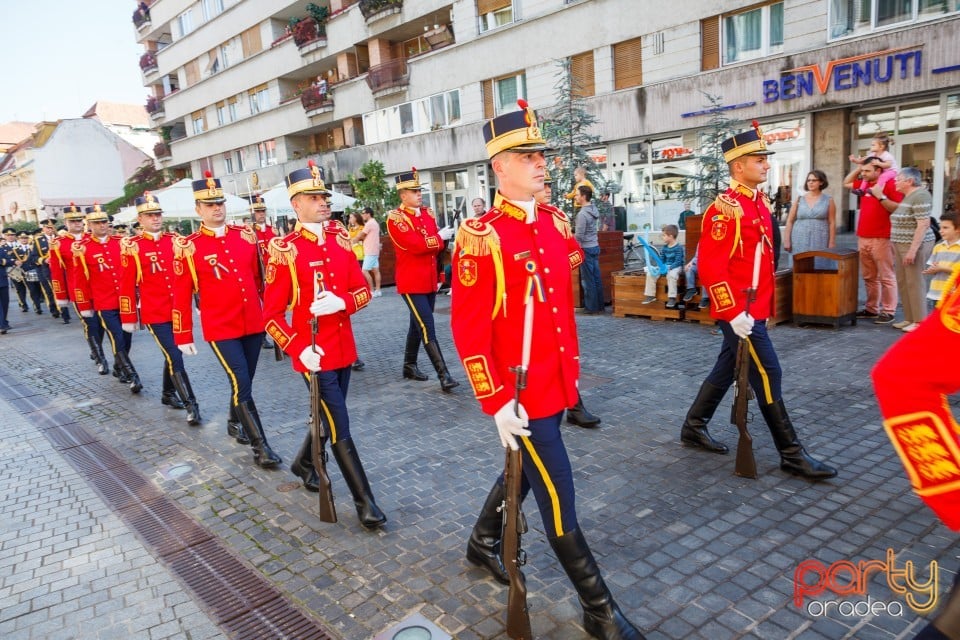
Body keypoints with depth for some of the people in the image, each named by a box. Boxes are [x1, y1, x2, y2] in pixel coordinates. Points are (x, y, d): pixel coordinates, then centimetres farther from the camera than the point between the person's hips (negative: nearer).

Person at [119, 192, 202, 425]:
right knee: (175, 358, -8)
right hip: (155, 314, -4)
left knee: (172, 354, 17)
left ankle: (168, 394, 36)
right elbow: (127, 285, -4)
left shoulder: (175, 240, 5)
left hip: (178, 310, 4)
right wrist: (128, 318, -3)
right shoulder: (132, 246, -6)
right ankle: (191, 405, -4)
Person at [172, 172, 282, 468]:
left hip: (254, 323, 4)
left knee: (244, 381, 17)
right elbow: (181, 295, -4)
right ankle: (261, 447, 1)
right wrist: (183, 337, -3)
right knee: (241, 384, -8)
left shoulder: (246, 236, 4)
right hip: (220, 328, -4)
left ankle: (234, 423, 43)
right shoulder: (188, 247, -7)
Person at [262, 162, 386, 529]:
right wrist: (299, 350, -21)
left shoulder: (340, 240, 5)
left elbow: (363, 291, 5)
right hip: (314, 353, -6)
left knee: (329, 416, 22)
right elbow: (271, 315, -10)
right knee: (340, 429, -1)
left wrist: (341, 302, -16)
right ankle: (365, 502, 10)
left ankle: (304, 463, 49)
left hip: (344, 348, 6)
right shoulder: (284, 251, -11)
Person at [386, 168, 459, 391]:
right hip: (412, 282, -7)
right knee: (427, 327, -11)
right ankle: (443, 374, -11)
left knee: (418, 324, 16)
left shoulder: (428, 213, 12)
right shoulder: (395, 218, -11)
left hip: (429, 280, 7)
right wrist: (440, 237, -11)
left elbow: (436, 244, 16)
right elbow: (415, 244, -21)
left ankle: (409, 366, 30)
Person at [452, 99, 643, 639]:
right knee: (558, 496, 3)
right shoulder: (481, 236, -16)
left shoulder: (556, 223, 6)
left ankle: (483, 542, 49)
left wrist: (573, 363, 17)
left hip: (558, 383, 8)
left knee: (526, 471, 24)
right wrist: (496, 402, -18)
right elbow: (467, 328, -17)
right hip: (521, 393, -8)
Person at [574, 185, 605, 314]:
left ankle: (591, 308, 5)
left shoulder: (582, 214, -19)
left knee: (588, 279, -1)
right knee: (596, 277, 12)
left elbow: (579, 236, -20)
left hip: (586, 249, -8)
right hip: (595, 246, 8)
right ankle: (599, 305, 18)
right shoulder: (595, 210, 8)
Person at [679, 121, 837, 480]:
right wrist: (734, 312, -23)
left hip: (756, 308, 10)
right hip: (739, 312, -9)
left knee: (726, 370, 16)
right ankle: (791, 454, 7)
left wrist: (767, 306, 20)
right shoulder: (724, 208, -16)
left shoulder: (760, 203, 13)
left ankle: (693, 428, 30)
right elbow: (710, 267, -22)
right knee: (767, 375, -3)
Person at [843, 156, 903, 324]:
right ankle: (871, 308, 22)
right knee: (869, 277, 13)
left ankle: (888, 312, 2)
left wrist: (880, 196, -21)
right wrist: (859, 166, 15)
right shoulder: (864, 184, 12)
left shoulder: (890, 184, -9)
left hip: (881, 239, -8)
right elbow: (846, 183, 28)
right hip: (863, 238, 8)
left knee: (886, 277, -2)